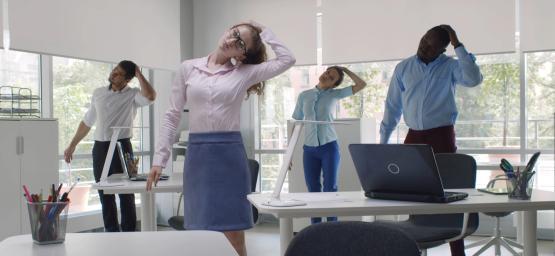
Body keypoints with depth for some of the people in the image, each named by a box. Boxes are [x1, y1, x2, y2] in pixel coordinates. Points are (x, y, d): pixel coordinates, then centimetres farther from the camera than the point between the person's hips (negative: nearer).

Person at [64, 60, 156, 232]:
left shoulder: (133, 95, -3)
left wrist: (138, 74, -14)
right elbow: (87, 122, 20)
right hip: (100, 148, 5)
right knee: (105, 195, 9)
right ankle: (111, 234, 19)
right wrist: (72, 145, 19)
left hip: (122, 147, -5)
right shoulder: (98, 93, 12)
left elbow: (150, 96, -26)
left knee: (126, 194, -1)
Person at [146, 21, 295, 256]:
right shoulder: (188, 68, 7)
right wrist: (159, 159, 2)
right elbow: (172, 116, 7)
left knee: (233, 234, 0)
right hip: (197, 154, 1)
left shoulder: (245, 73, 4)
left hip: (230, 153, -1)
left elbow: (287, 60, -3)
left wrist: (264, 32, 5)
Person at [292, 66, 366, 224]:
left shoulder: (335, 94, 4)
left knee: (330, 188, -6)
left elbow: (361, 84, -3)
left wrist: (345, 70, 5)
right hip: (309, 149, 2)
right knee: (313, 190, 4)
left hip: (329, 147, -2)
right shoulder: (304, 96, 7)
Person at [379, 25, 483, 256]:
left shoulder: (450, 66, -1)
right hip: (414, 136, 3)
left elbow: (474, 79, -22)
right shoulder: (403, 68, 6)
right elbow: (392, 106, 10)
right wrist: (383, 141, 8)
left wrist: (458, 46, -16)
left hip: (442, 135, -3)